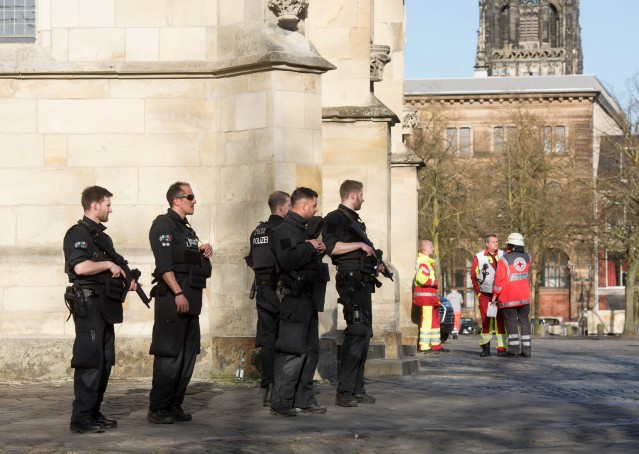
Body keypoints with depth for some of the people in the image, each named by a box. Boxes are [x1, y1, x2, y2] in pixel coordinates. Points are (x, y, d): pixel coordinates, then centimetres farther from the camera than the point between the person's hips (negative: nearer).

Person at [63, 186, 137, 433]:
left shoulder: (102, 236, 20)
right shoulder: (78, 234, -9)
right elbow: (80, 267, -25)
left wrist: (127, 279, 11)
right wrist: (108, 264, -12)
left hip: (106, 306, 10)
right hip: (88, 304, -10)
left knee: (105, 361, 11)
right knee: (90, 361, -11)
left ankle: (94, 413, 18)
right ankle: (81, 417, -10)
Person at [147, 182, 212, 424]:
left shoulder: (187, 229, 22)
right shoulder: (163, 224, -6)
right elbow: (164, 263, -16)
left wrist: (205, 252, 10)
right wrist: (178, 293, -23)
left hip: (190, 298, 9)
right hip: (172, 297, -9)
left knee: (188, 355, 9)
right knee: (169, 356, -9)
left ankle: (175, 406, 15)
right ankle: (158, 409, -6)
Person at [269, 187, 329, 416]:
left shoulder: (303, 230, 20)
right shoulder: (284, 230, -12)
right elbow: (287, 260, -27)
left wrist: (318, 251, 11)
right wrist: (310, 247, -15)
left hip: (308, 298, 10)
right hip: (294, 297, -10)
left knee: (310, 350, 13)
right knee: (292, 351, -11)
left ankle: (304, 399, 19)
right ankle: (281, 402, -8)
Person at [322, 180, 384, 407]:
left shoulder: (354, 221, 23)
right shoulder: (335, 218, -7)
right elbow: (332, 247, -22)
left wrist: (376, 264, 18)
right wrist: (360, 245, -17)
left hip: (363, 284, 10)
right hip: (351, 283, -10)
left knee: (364, 334, 10)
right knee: (356, 333, -14)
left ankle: (357, 389, 14)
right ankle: (344, 391, -14)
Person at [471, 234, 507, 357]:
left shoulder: (503, 255, 5)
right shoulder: (479, 257, 1)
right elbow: (473, 276, 6)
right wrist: (478, 292, 2)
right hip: (485, 295, -1)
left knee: (500, 320, -4)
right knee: (486, 321, 1)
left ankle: (501, 348, -2)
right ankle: (485, 348, 10)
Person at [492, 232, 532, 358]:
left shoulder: (504, 259, -10)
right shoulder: (527, 257, 5)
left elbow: (499, 278, -12)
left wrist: (495, 294, -2)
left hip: (509, 297, -4)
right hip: (524, 296, 4)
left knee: (511, 321, 1)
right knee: (524, 320, 8)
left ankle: (513, 348, -5)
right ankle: (526, 349, 5)